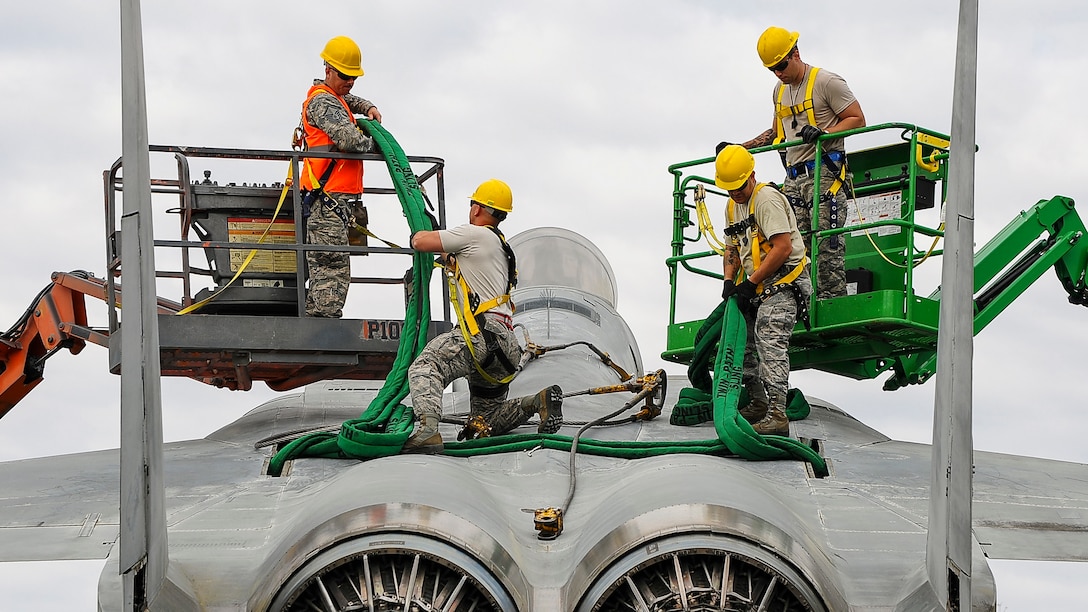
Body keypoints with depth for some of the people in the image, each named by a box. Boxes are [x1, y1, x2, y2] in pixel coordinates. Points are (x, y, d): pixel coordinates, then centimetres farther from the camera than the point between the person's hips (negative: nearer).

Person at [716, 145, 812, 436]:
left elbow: (783, 248, -21)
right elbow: (732, 249, 25)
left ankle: (776, 414, -32)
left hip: (784, 283, -10)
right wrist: (729, 281, 6)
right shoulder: (732, 206, 16)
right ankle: (757, 404, 27)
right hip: (759, 287, 10)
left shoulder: (766, 199, -14)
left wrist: (751, 283, -18)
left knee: (770, 341, -23)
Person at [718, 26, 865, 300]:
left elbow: (858, 120, -5)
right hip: (793, 178, 7)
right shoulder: (780, 90, 21)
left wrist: (823, 131, -19)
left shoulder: (826, 82, -2)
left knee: (826, 245, -14)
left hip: (824, 174, -7)